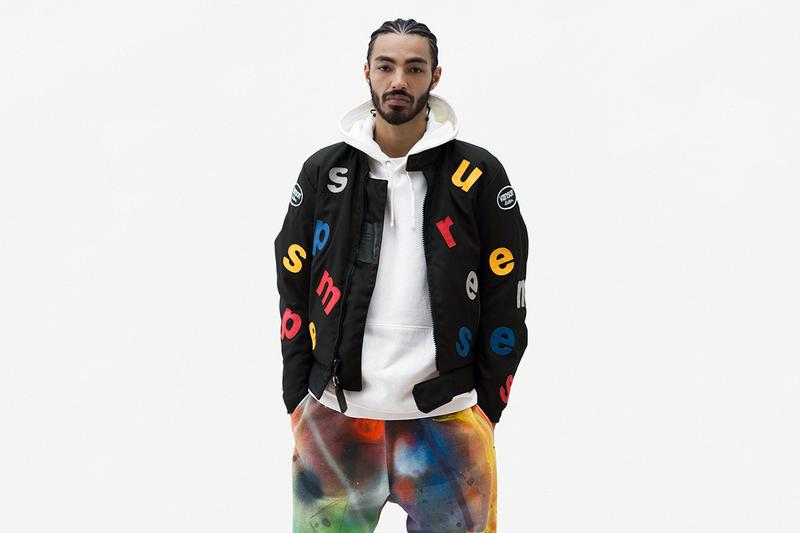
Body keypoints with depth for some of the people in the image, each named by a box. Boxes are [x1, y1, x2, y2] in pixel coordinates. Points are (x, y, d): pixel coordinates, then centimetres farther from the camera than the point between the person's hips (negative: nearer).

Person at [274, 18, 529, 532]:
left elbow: (505, 300, 3)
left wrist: (487, 409, 1)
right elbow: (294, 289, 10)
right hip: (333, 418, 2)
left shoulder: (479, 175, 0)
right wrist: (298, 401, 6)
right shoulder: (324, 171, 6)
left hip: (446, 419, -1)